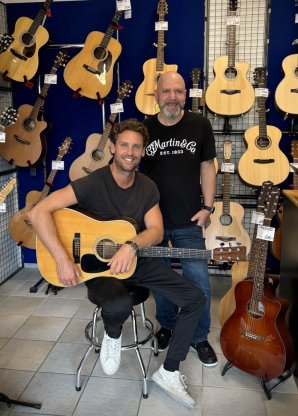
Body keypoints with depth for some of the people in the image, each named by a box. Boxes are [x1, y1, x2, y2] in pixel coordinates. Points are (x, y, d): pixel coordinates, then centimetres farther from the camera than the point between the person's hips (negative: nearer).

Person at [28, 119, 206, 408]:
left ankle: (168, 372, 10)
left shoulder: (148, 187, 1)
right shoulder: (93, 183, -17)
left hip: (135, 262, 6)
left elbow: (156, 230, -9)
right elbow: (38, 212, -24)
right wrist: (63, 260, -30)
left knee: (195, 299, -4)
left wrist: (132, 246, -31)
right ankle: (112, 335, 2)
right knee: (119, 305, -39)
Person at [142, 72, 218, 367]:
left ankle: (199, 337, 26)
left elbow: (207, 166, 5)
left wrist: (207, 206, -3)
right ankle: (166, 326, 40)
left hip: (189, 221, 0)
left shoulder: (200, 125, 0)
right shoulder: (143, 129, -1)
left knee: (200, 284, 1)